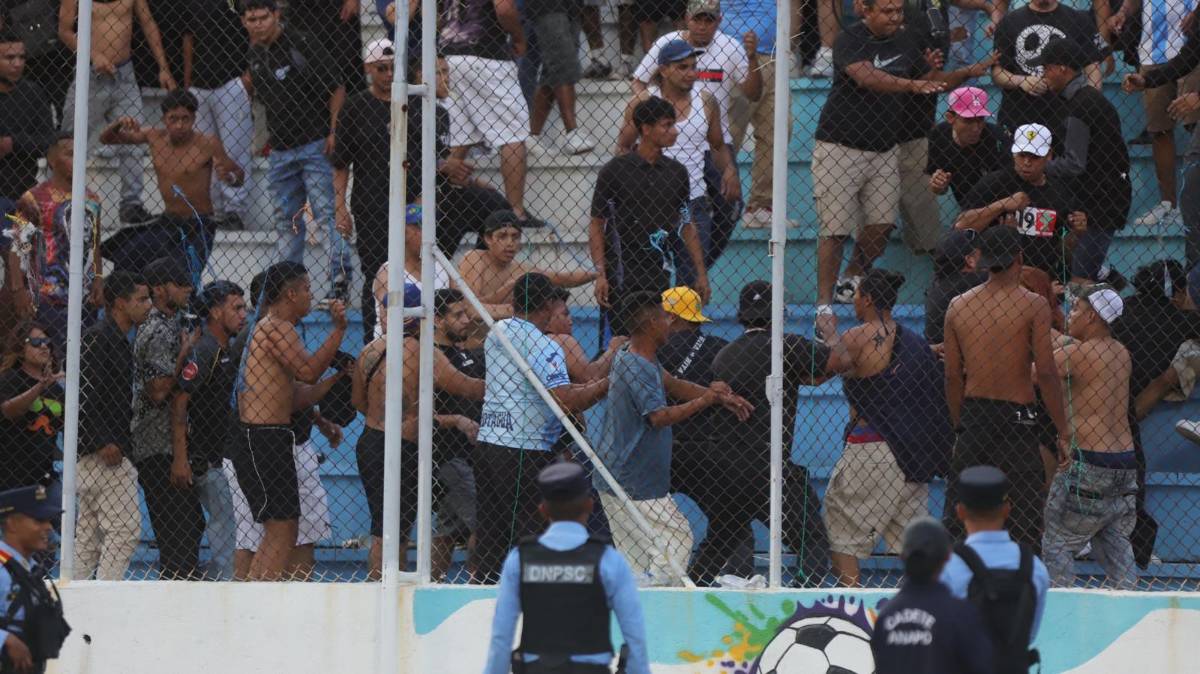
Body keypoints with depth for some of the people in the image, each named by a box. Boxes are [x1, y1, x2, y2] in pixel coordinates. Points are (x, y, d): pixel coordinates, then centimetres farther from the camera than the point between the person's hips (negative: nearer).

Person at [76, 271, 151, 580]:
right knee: (125, 530, -11)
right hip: (106, 452, -10)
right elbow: (84, 393, -20)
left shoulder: (118, 342, 20)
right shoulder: (97, 339, -11)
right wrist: (103, 442, -24)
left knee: (89, 535, 10)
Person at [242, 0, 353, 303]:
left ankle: (341, 278, -14)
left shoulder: (302, 44, -9)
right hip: (280, 150, 7)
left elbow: (336, 89, -8)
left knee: (326, 214, -13)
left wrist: (333, 131, -16)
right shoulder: (254, 55, 11)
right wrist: (267, 138, 16)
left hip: (315, 144, -7)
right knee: (286, 221, 11)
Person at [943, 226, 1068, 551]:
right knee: (1025, 522, -1)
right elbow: (1046, 372, -12)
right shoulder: (1032, 304, -8)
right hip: (1016, 418, -5)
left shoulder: (958, 306, 6)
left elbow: (952, 377, 8)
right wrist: (1063, 430, -5)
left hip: (972, 416, 5)